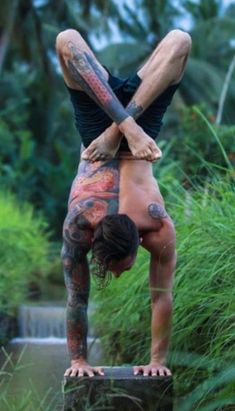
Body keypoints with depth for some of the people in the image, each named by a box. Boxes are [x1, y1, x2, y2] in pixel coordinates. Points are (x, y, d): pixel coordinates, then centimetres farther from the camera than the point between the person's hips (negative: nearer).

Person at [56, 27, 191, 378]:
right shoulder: (78, 224, -31)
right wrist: (78, 359, -24)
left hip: (138, 118, -1)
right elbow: (77, 300, -24)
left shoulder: (160, 228, -33)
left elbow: (162, 298, -26)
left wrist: (158, 360, -25)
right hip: (99, 132, 1)